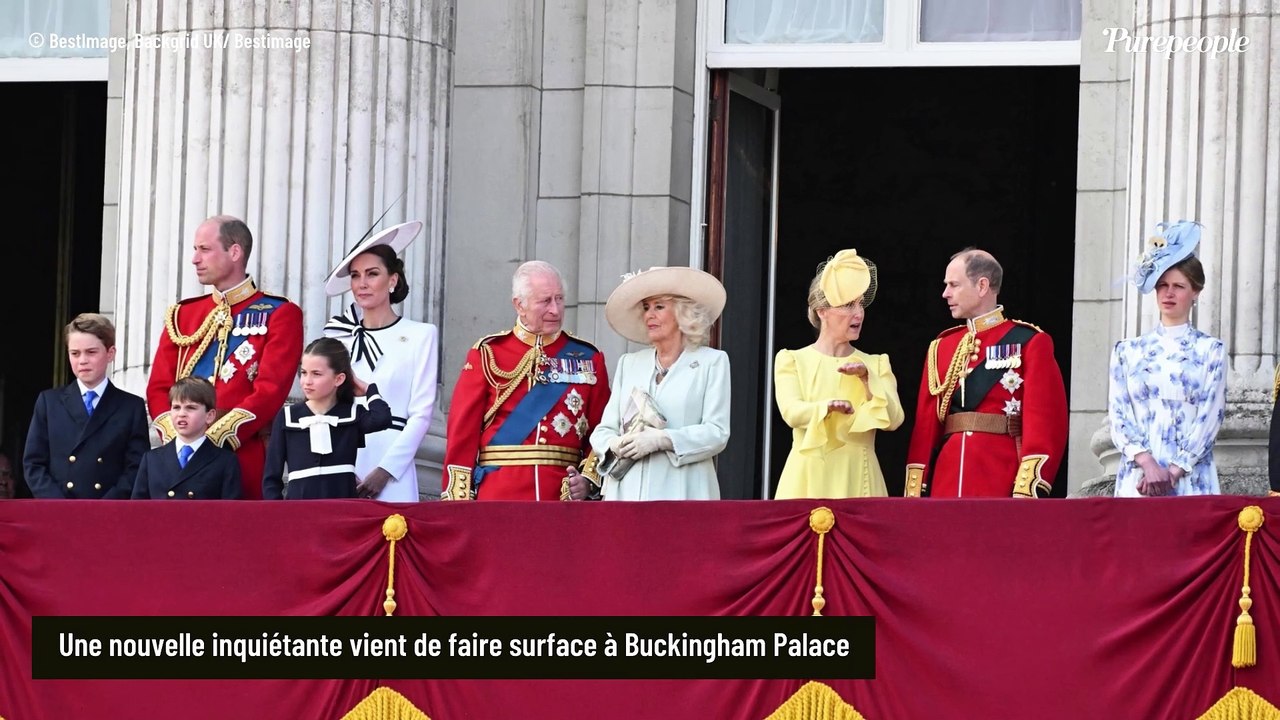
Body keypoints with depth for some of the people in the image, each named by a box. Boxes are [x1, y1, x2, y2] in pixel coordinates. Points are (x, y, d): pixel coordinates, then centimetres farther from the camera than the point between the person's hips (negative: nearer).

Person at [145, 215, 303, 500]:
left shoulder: (279, 314, 1)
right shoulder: (182, 315, 17)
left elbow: (270, 392, -9)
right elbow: (159, 388, 12)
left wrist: (213, 440, -16)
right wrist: (177, 438, -8)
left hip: (243, 460, -4)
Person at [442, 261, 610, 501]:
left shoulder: (588, 359, 10)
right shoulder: (488, 355, 5)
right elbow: (463, 432, 1)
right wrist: (458, 498, -6)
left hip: (563, 495, 1)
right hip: (496, 498, -1)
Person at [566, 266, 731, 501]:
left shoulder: (712, 363, 9)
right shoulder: (629, 364, 21)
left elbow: (717, 433, -2)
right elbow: (604, 429, 16)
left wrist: (662, 440, -14)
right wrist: (615, 445, -8)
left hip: (681, 493, -3)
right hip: (626, 491, 3)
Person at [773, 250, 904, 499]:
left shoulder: (876, 365, 13)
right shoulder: (792, 360, 6)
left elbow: (894, 420, 0)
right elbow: (791, 412, -10)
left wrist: (867, 379, -13)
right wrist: (829, 407, -29)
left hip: (858, 480, 2)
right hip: (810, 479, -2)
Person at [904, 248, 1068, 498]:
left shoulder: (1029, 343, 0)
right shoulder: (941, 347, 16)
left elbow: (1045, 420, -8)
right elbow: (926, 422, 13)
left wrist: (1027, 491, -17)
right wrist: (915, 492, 5)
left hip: (1003, 486, -5)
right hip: (947, 486, 5)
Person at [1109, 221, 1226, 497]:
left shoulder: (1210, 351, 8)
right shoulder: (1128, 351, 13)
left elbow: (1210, 419, -1)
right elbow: (1118, 416, 4)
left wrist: (1173, 472, -12)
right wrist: (1148, 463, -12)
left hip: (1190, 481, -1)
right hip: (1136, 481, 1)